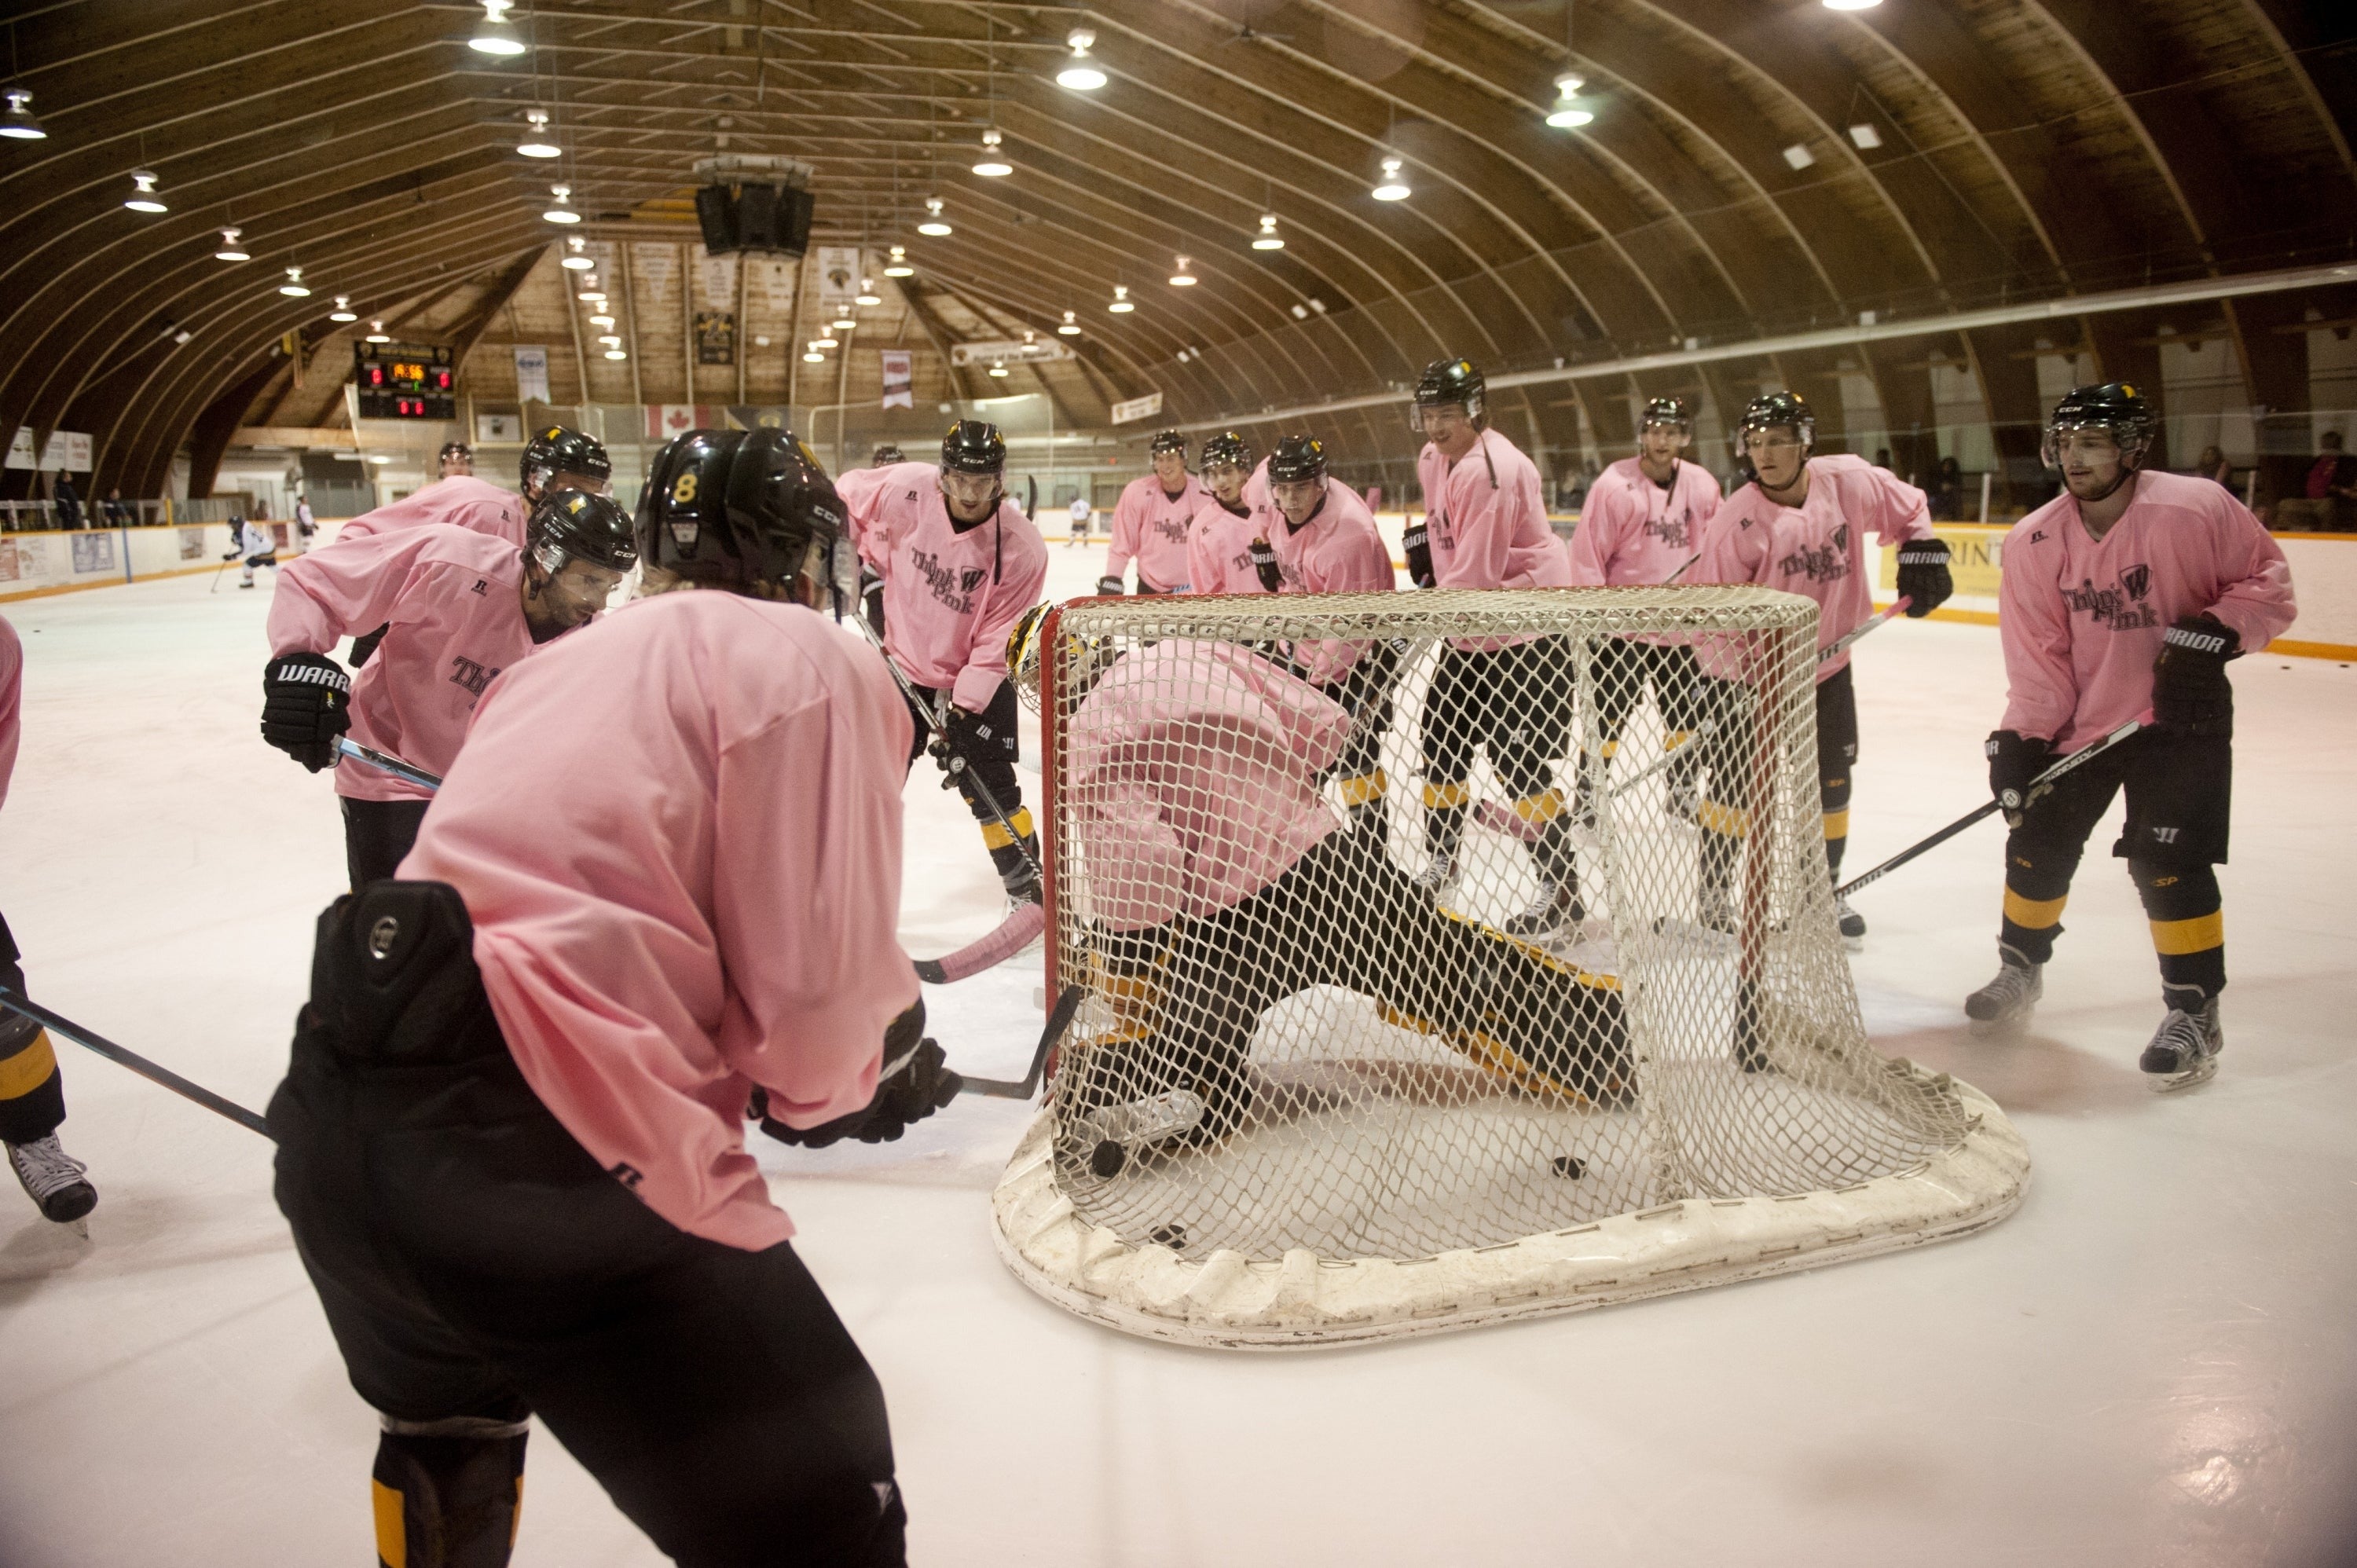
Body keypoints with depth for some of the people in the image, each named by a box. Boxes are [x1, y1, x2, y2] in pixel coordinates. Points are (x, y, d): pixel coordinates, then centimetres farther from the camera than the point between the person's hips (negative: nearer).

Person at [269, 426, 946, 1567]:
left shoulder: (559, 666, 23)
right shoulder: (807, 660, -1)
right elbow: (820, 989, -9)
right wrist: (883, 1073, 12)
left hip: (330, 1130, 9)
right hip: (541, 1162, -9)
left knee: (448, 1428, 37)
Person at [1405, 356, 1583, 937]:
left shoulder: (1491, 471, -24)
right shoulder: (1432, 459, 6)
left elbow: (1478, 573, -26)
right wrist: (1426, 536, 9)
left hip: (1521, 627, -10)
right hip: (1466, 627, 10)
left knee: (1519, 761, -9)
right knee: (1442, 742, 15)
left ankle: (1562, 889, 0)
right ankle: (1440, 860, 32)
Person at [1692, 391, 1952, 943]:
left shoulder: (1848, 481, -11)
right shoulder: (1738, 521, -21)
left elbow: (1908, 507, 8)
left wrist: (1922, 553, -3)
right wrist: (1722, 675, -22)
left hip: (1828, 667, 4)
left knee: (1831, 785, 11)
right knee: (1736, 783, -1)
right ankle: (1713, 888, 17)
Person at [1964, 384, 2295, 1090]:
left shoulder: (2195, 508, -18)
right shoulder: (2033, 542, -8)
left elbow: (2268, 580, -7)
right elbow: (2039, 653, -7)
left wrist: (2216, 632, -24)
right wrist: (2023, 737, -16)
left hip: (2180, 714, -4)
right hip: (2082, 719, 4)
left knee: (2167, 860, -11)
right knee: (2039, 841, 9)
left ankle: (2194, 1010, 4)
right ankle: (2020, 969, 32)